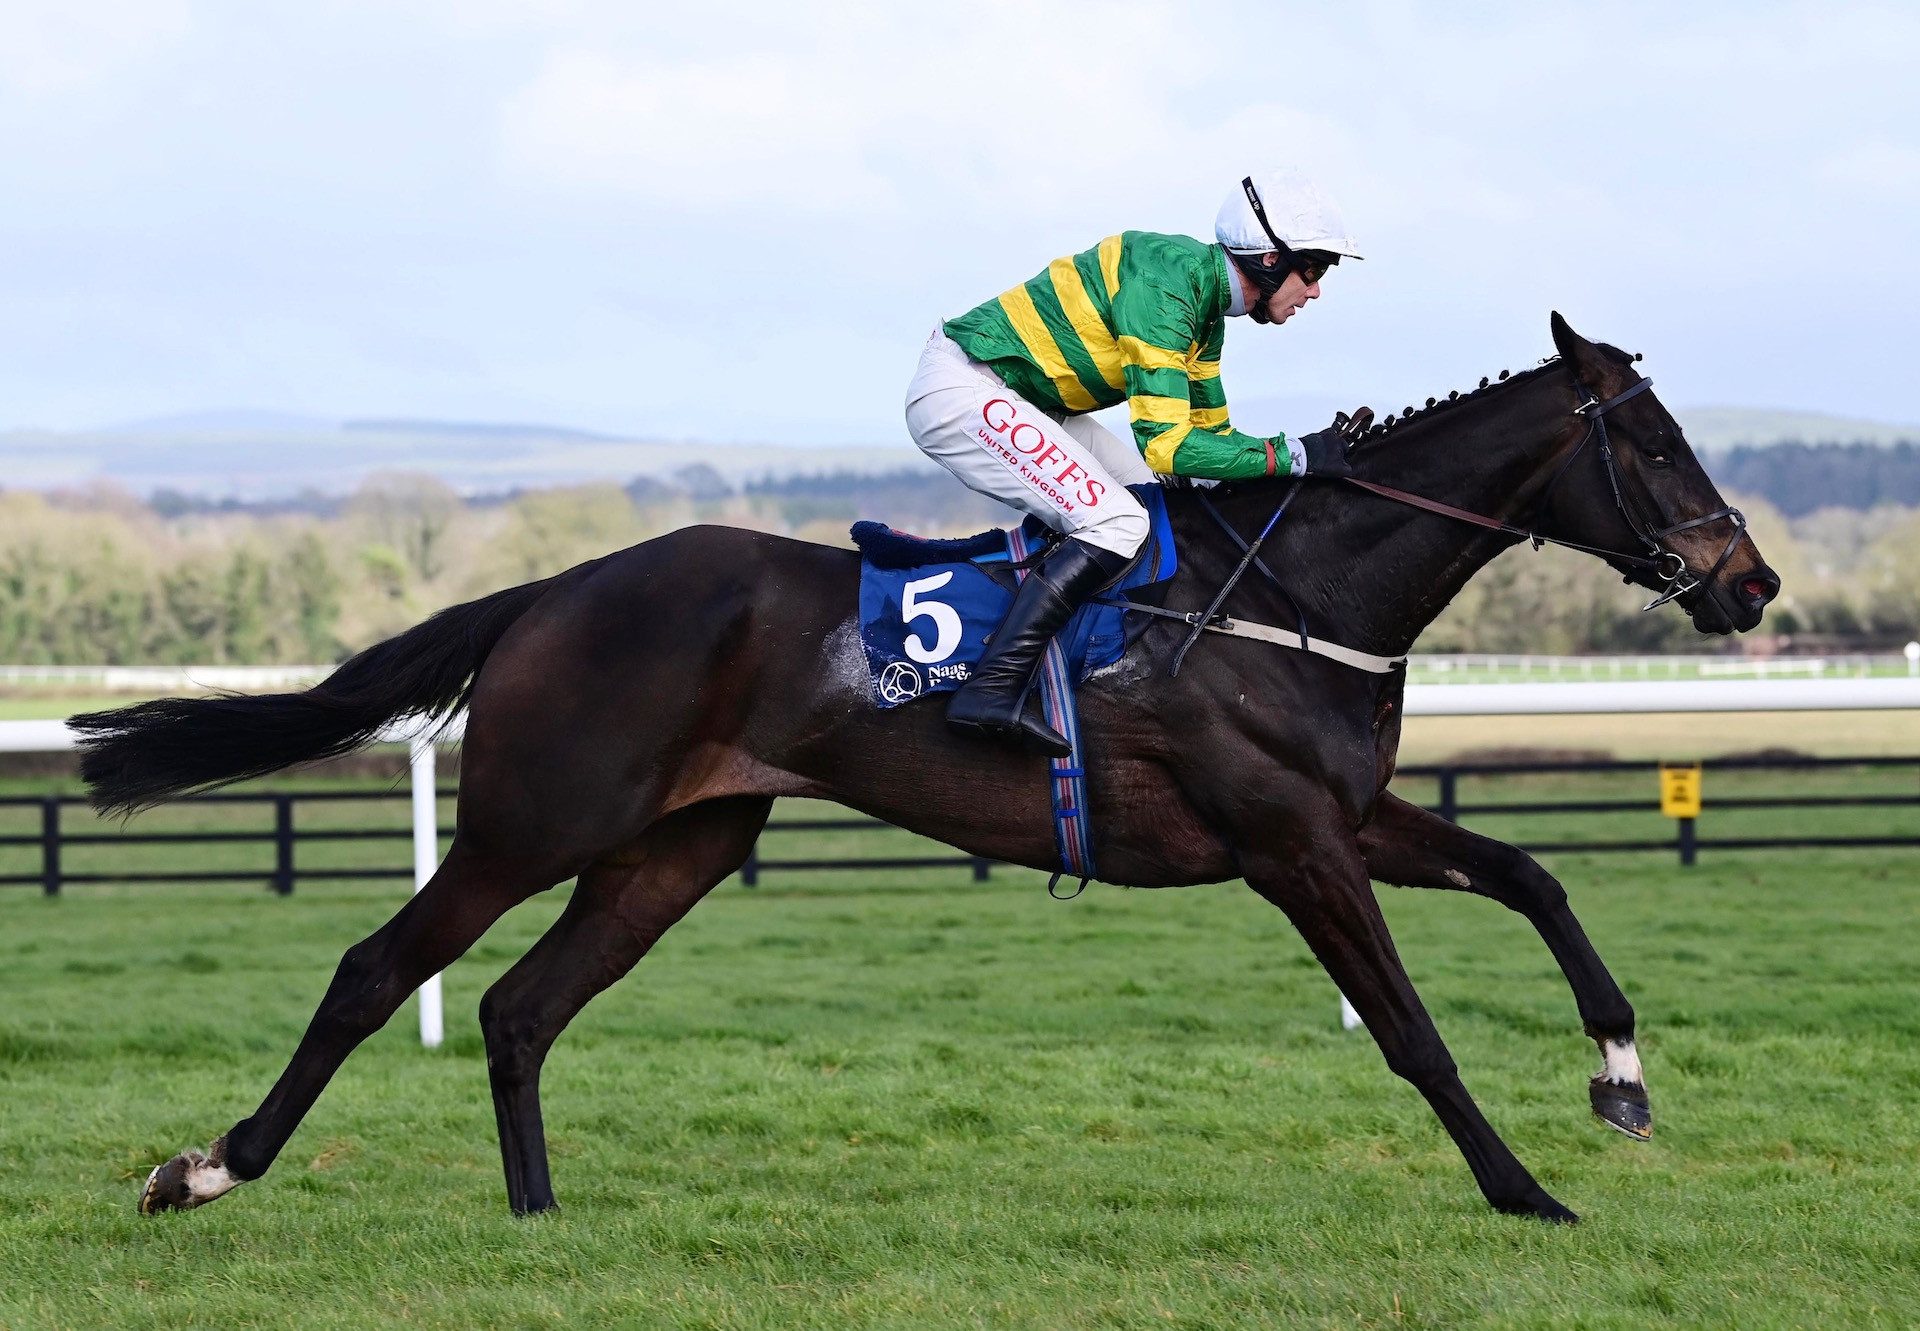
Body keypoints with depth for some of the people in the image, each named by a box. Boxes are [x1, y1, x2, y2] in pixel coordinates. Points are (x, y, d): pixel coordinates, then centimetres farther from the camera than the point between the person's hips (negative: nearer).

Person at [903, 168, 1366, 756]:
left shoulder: (1204, 301, 9)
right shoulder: (1163, 287, -23)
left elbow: (1209, 432, 17)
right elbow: (1167, 446, -27)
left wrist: (1326, 451, 6)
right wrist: (1294, 455, -25)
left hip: (1008, 397, 11)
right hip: (960, 391, -11)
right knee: (1117, 525, -21)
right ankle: (991, 690, -26)